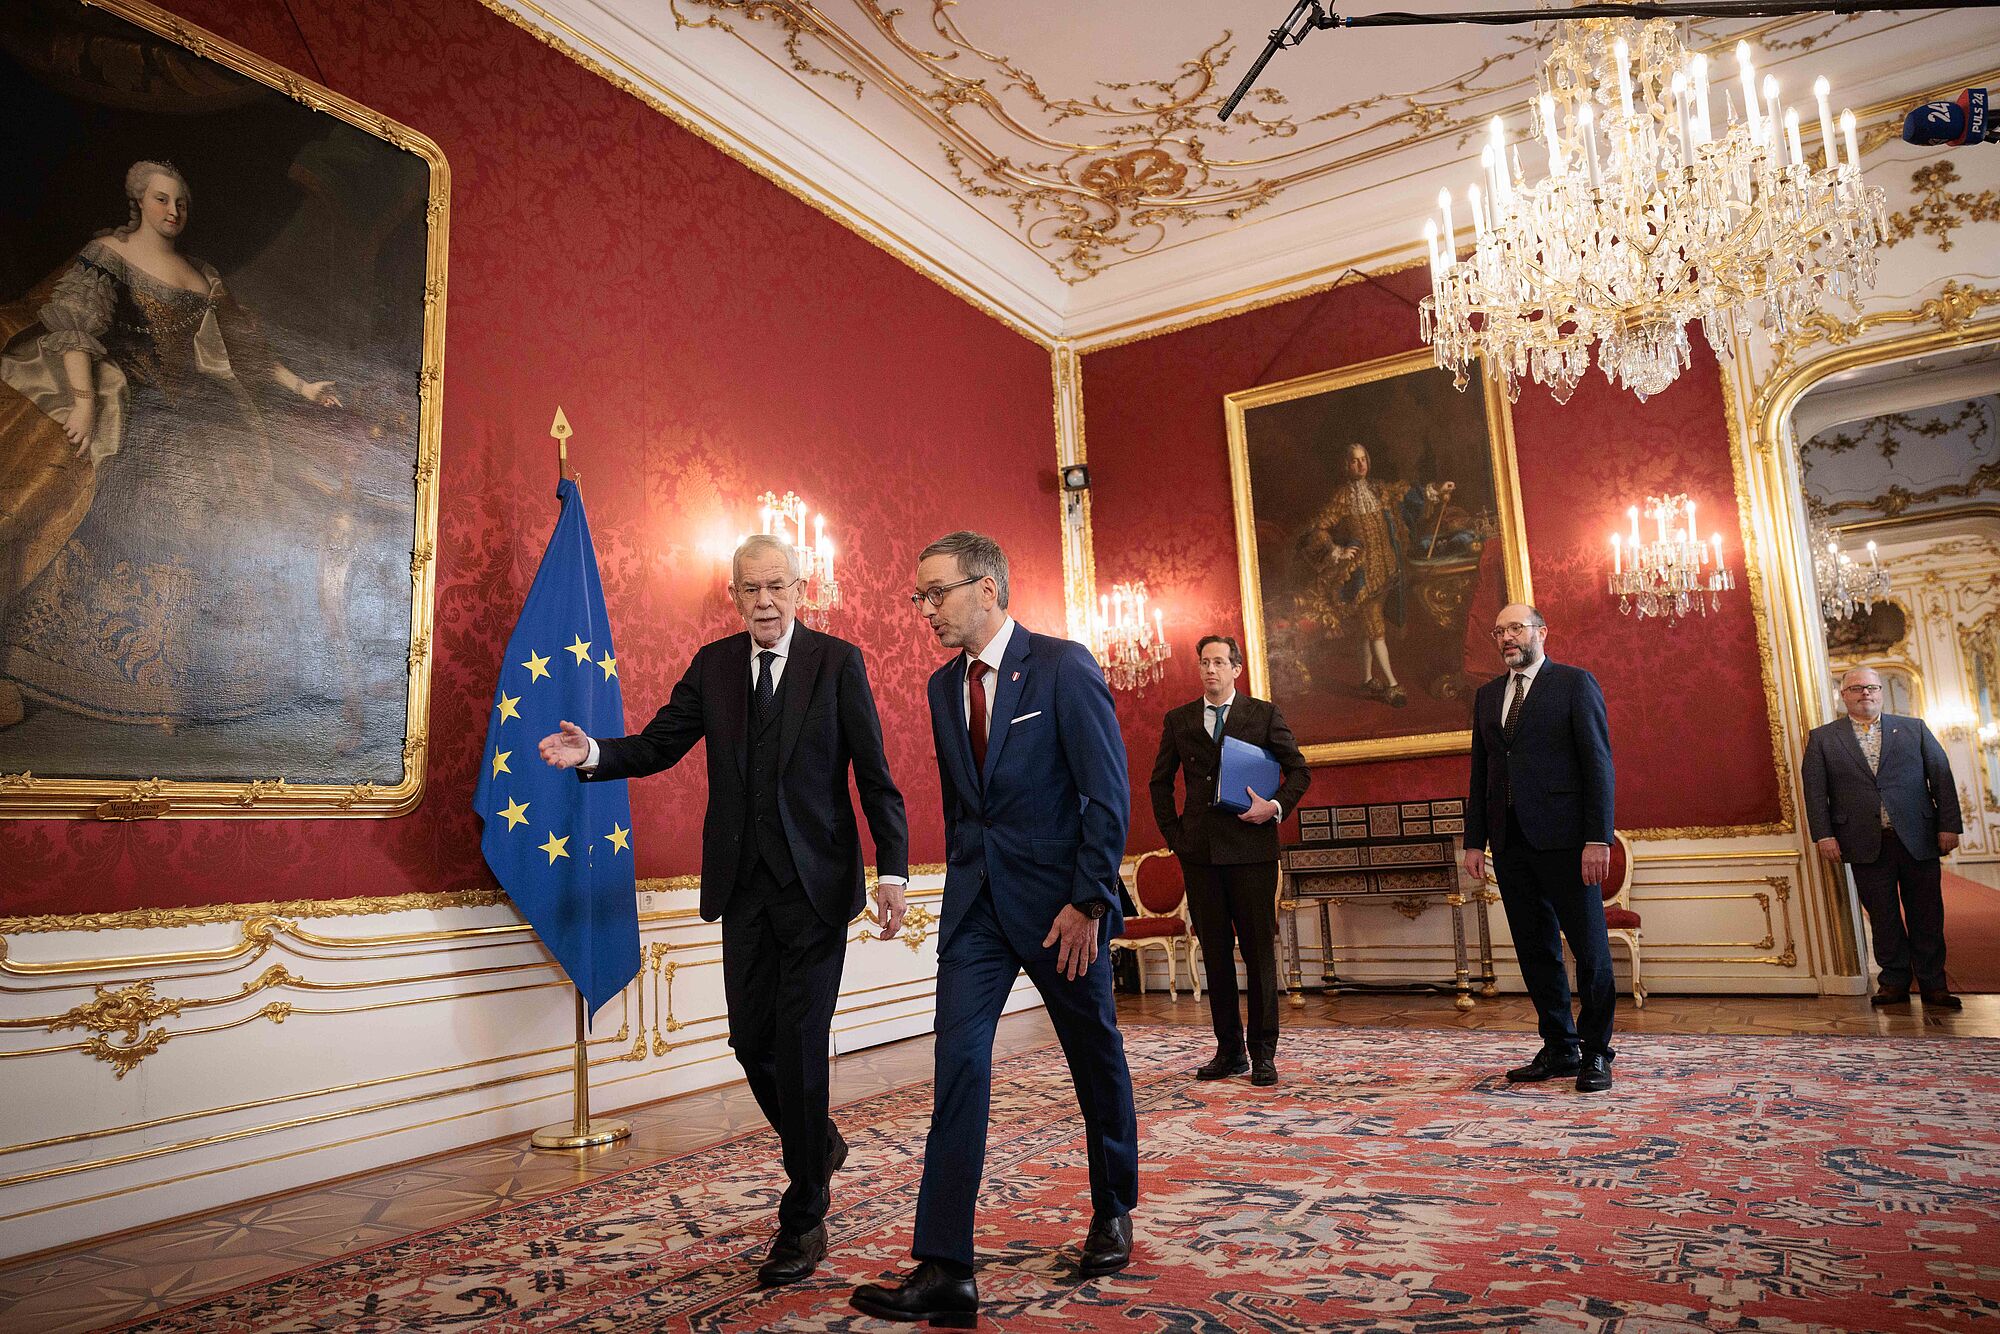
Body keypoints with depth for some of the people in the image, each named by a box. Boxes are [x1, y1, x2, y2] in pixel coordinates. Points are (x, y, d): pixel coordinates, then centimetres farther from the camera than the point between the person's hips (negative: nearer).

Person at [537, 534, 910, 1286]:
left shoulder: (837, 662, -4)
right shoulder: (713, 664, 7)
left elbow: (874, 773, -6)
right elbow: (659, 745, 3)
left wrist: (893, 870, -12)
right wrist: (593, 754, -17)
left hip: (815, 883, -4)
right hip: (744, 885, 4)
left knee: (799, 1044, -2)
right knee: (750, 1039, 10)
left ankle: (803, 1221, 15)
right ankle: (818, 1144, 39)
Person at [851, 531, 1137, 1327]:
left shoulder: (1064, 666, -11)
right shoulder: (944, 686, 7)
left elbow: (1109, 792, -13)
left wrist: (1088, 902, -16)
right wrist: (967, 884, 11)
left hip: (1061, 901, -4)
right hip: (976, 902, 5)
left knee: (1096, 1058, 13)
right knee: (958, 1066, -4)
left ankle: (1113, 1214, 36)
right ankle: (944, 1269, 1)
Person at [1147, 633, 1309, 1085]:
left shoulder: (1264, 715, 4)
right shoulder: (1178, 720, 10)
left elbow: (1299, 771, 7)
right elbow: (1160, 781, 17)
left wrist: (1277, 807, -9)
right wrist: (1173, 833, 8)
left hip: (1251, 848, -2)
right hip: (1199, 851, 3)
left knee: (1259, 950, 1)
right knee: (1215, 952, 8)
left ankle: (1263, 1053, 10)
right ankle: (1229, 1051, 17)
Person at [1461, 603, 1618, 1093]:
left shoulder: (1575, 683, 0)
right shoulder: (1487, 695, 16)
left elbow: (1598, 764, -6)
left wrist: (1598, 838, -14)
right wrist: (1474, 840, 9)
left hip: (1564, 837, -5)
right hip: (1510, 841, 5)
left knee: (1589, 948, 2)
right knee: (1535, 951, 10)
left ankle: (1596, 1052, 15)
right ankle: (1559, 1049, 20)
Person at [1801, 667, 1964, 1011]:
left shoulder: (1914, 728, 11)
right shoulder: (1822, 738, 6)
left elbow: (1942, 777, 7)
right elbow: (1814, 789, 1)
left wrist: (1949, 826, -1)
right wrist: (1823, 835, -7)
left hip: (1918, 838, 1)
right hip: (1866, 843, -1)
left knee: (1927, 914, 6)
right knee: (1882, 916, 4)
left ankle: (1933, 984, 15)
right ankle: (1894, 980, 14)